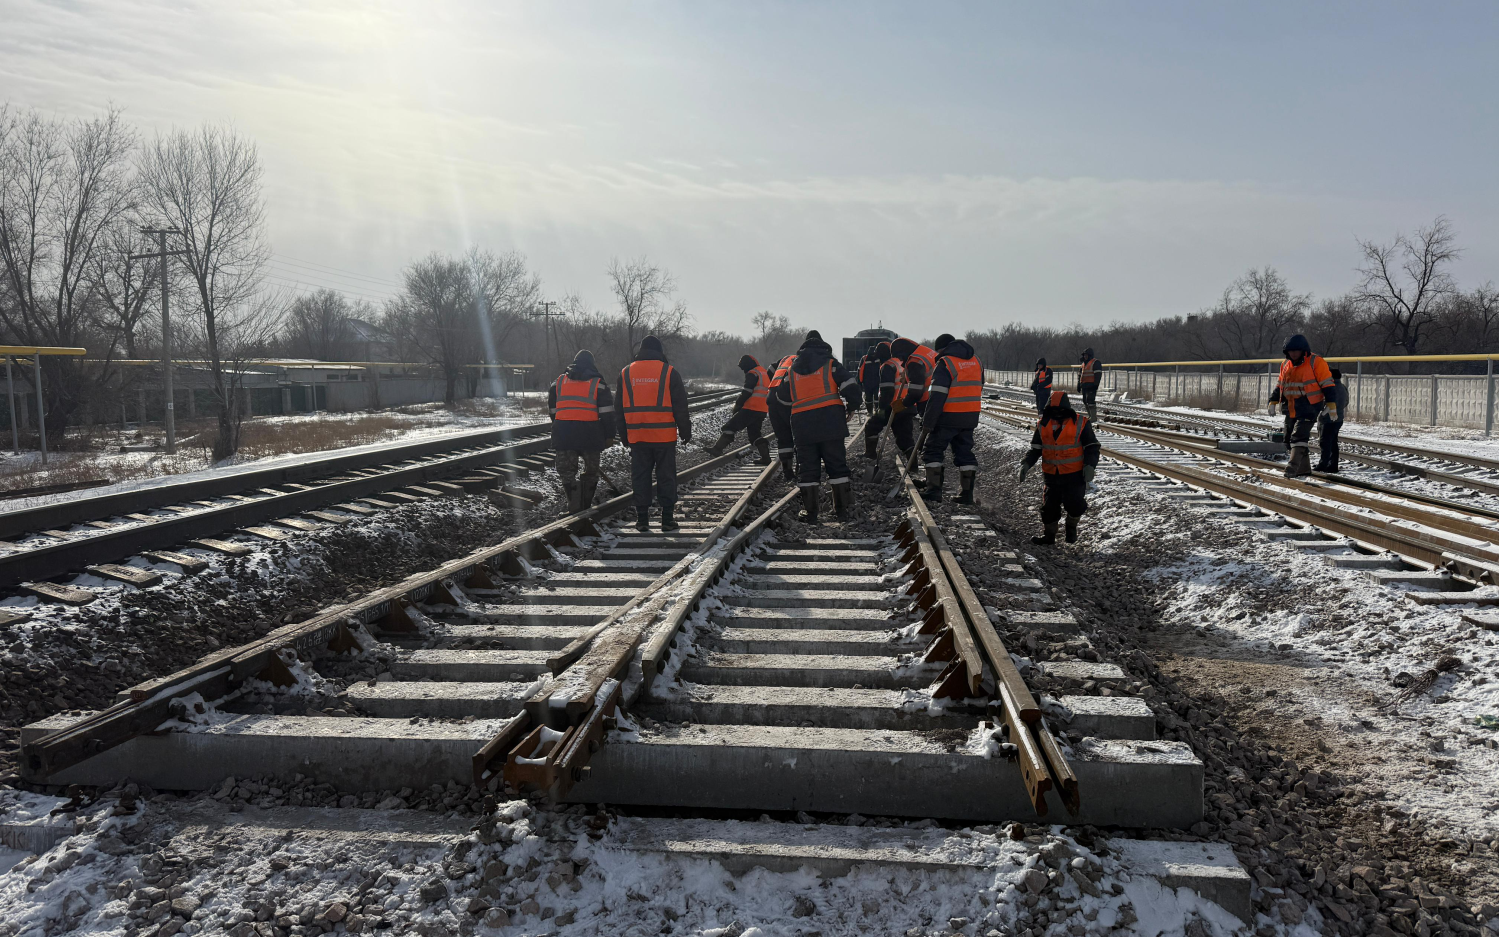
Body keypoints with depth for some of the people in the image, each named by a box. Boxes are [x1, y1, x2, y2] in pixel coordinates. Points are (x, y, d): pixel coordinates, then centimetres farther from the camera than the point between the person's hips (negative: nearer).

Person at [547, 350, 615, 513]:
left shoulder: (559, 381, 13)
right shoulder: (597, 383, 4)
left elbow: (552, 409, 20)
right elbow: (607, 412, -1)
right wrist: (609, 435, 2)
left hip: (564, 432, 1)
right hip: (589, 433, -1)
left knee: (567, 471, 5)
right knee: (591, 470, 13)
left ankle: (574, 508, -7)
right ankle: (586, 506, 16)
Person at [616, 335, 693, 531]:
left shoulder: (626, 373, 7)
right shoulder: (669, 372, -3)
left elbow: (620, 409, 11)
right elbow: (680, 406, -2)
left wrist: (624, 436, 17)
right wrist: (685, 432, 7)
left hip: (637, 436, 2)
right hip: (664, 436, -2)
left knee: (640, 477, 7)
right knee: (666, 477, 4)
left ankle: (642, 518, 8)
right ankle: (667, 518, 6)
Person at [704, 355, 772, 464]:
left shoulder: (752, 374, -8)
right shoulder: (764, 373, 21)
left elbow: (746, 393, -15)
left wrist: (737, 405, -6)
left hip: (751, 409, -9)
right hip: (762, 411, 9)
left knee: (730, 426, -5)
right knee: (755, 433, 16)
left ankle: (717, 448, -10)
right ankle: (765, 457, 9)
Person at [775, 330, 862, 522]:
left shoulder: (793, 369, 15)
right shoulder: (830, 363, 5)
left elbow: (783, 395, 19)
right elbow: (849, 385, -5)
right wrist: (851, 407, 10)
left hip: (802, 422, 2)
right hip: (830, 419, -2)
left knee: (807, 467, 7)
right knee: (837, 464, 7)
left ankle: (809, 512, 5)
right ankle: (842, 509, 8)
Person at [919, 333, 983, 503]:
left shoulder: (945, 363, -13)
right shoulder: (975, 360, 11)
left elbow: (937, 396, -17)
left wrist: (928, 421, -15)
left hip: (948, 418, -7)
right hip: (970, 417, 7)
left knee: (932, 451, 5)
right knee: (965, 452, 14)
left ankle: (934, 490, 1)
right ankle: (967, 493, 12)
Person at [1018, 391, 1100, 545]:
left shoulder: (1080, 423, -3)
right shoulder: (1043, 425, 5)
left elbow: (1092, 447, 1)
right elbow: (1035, 449, 10)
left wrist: (1090, 465, -14)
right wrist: (1025, 464, -5)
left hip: (1074, 475, -3)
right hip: (1051, 475, 3)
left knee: (1074, 504, -11)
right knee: (1049, 506, 2)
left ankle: (1072, 525, 20)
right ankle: (1048, 535, 19)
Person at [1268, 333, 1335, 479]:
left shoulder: (1316, 362, -7)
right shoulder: (1285, 365, 11)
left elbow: (1327, 385, -8)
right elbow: (1280, 385, 23)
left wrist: (1331, 405, -12)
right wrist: (1273, 401, 16)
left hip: (1309, 408, -7)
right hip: (1290, 410, 7)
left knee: (1299, 436, -19)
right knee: (1290, 439, 9)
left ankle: (1292, 467, -25)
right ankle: (1304, 468, 20)